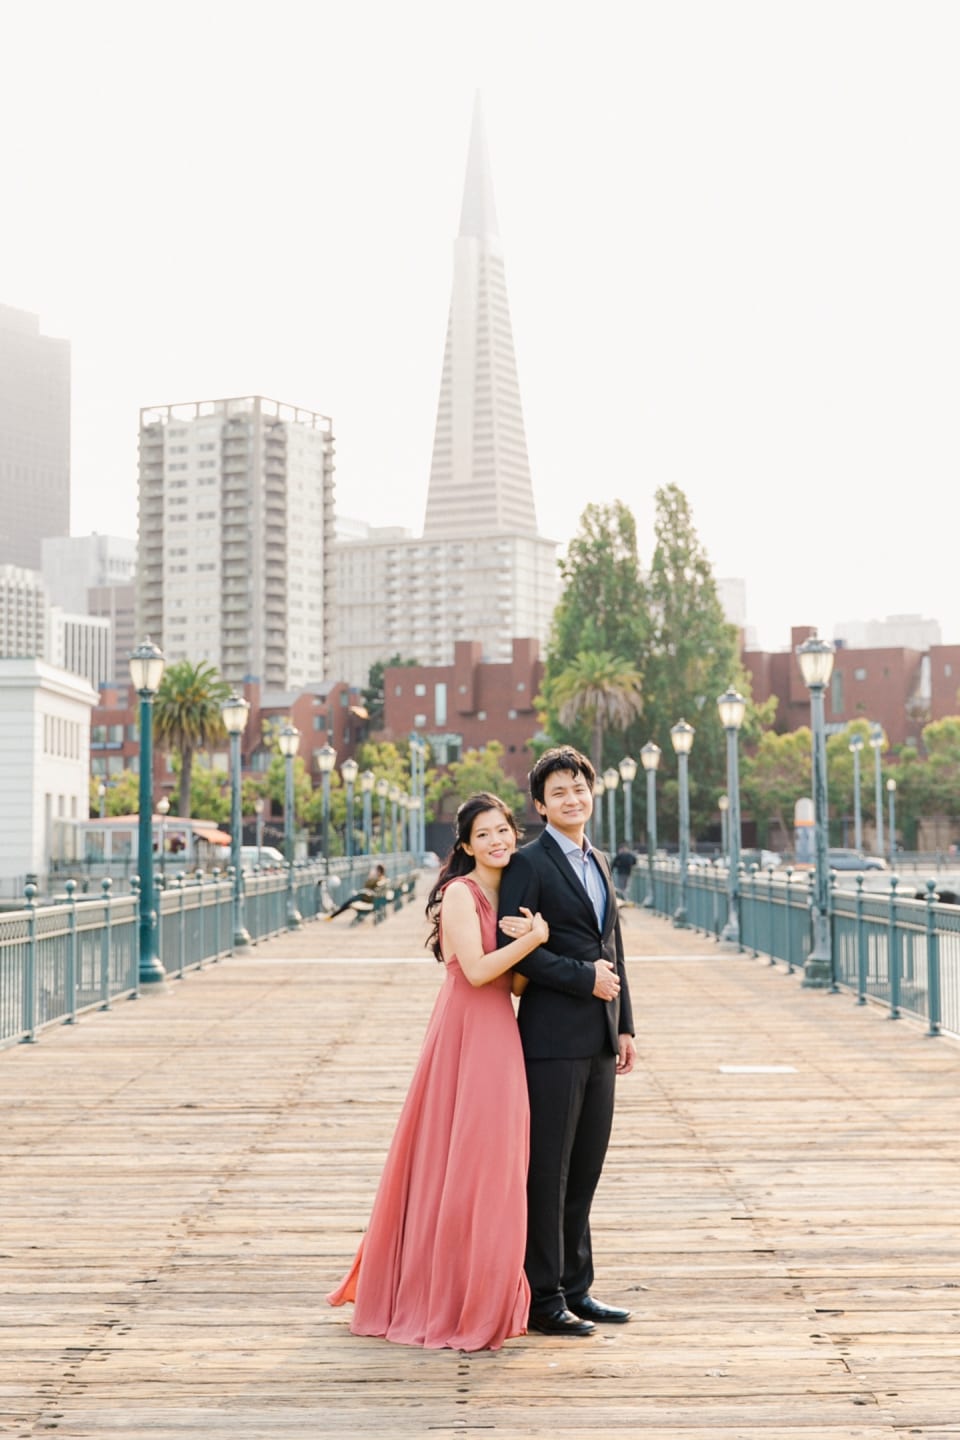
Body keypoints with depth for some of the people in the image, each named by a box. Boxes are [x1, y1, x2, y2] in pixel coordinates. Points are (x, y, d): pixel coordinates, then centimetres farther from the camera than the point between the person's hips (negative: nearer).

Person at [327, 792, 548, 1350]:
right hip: (467, 1035, -8)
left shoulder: (509, 894, 14)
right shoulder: (461, 892, -10)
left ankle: (487, 1297, 24)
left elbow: (515, 981, 10)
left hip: (501, 1036, 8)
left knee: (496, 1166, 13)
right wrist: (533, 939, -17)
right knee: (462, 1163, -3)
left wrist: (531, 936, -7)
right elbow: (477, 970, -19)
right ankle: (446, 1304, 7)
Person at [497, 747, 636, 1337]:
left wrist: (625, 1024, 15)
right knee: (548, 1170, -2)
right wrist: (584, 977, -15)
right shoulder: (529, 864, -7)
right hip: (553, 1038, -7)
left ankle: (576, 1288, 20)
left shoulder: (599, 863, 18)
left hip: (599, 1040, 8)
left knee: (586, 1167, 12)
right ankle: (544, 1300, 5)